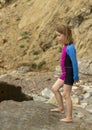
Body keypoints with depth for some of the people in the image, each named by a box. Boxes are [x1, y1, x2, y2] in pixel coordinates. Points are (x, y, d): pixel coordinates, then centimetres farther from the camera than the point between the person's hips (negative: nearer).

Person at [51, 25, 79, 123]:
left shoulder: (70, 48, -23)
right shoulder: (65, 46, 5)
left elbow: (74, 62, -22)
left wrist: (76, 76, -18)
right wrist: (64, 73, 18)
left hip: (69, 73, -9)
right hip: (65, 73, 9)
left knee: (66, 95, -1)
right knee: (54, 88, 17)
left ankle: (69, 118, 10)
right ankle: (61, 108, 33)